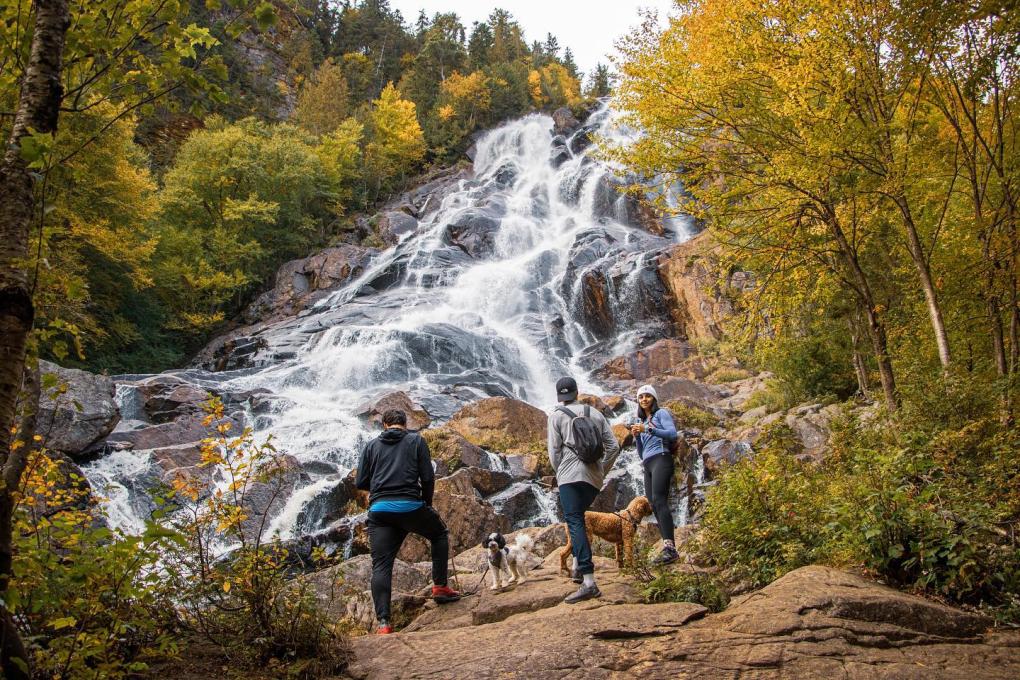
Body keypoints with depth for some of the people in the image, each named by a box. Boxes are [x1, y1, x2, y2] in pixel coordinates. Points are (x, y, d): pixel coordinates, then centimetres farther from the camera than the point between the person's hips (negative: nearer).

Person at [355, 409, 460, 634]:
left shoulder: (371, 446, 14)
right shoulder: (416, 440, 9)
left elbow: (360, 483, 10)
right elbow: (428, 477, 1)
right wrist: (428, 502, 18)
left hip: (379, 509, 2)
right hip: (410, 506, -1)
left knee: (381, 567, 2)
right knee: (439, 534, 26)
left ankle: (383, 623, -9)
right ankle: (440, 587, 19)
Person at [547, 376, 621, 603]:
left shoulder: (557, 416, 5)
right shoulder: (596, 414, 16)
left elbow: (554, 450, -1)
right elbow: (613, 447, 10)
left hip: (570, 475, -5)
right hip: (594, 478, 5)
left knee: (575, 523, -13)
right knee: (577, 518, 25)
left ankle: (589, 583, -25)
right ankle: (579, 565, 18)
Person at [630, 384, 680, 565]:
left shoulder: (661, 413, 8)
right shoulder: (639, 421, 26)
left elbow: (672, 434, -10)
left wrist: (648, 429, -16)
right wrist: (636, 436, 5)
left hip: (661, 459, -7)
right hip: (647, 465, 7)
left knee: (659, 501, -23)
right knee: (654, 506, -3)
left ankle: (669, 548, -32)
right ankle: (670, 550, -7)